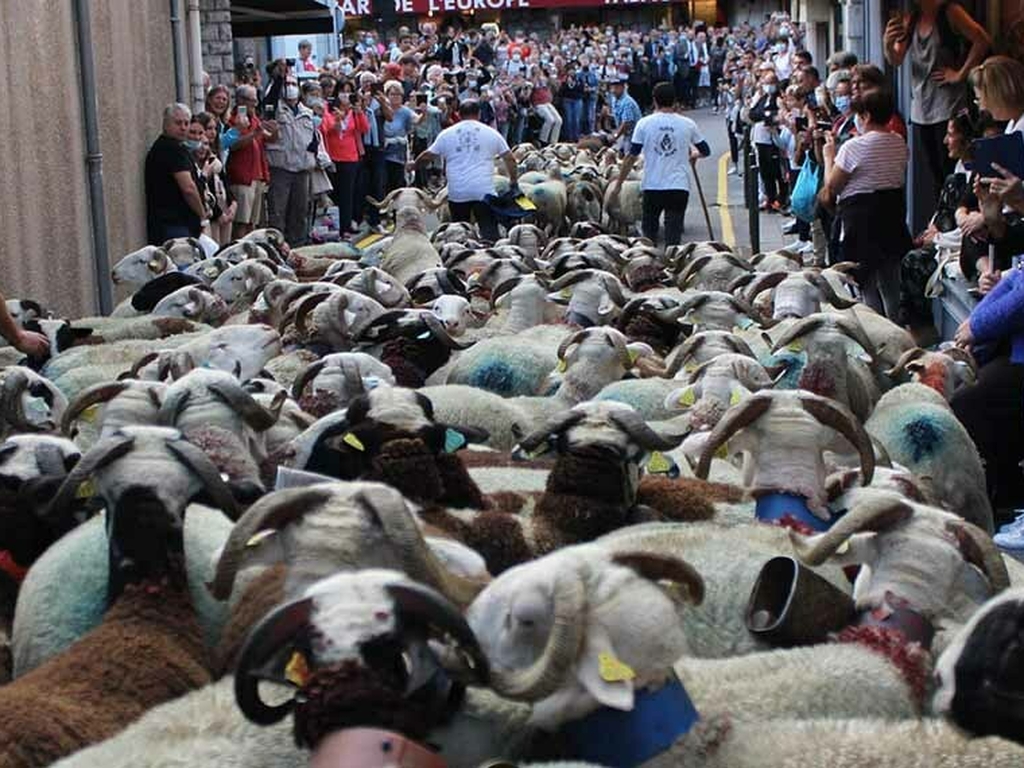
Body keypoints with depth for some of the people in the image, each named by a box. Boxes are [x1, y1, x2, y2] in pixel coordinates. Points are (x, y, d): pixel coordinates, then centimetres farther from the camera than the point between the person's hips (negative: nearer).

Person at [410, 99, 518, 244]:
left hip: (457, 192, 1)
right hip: (484, 191, -1)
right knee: (489, 231, -4)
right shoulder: (491, 133, 6)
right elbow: (509, 158, 6)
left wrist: (414, 164, 33)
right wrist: (513, 180, 19)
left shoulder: (447, 134, 7)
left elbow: (428, 155, 14)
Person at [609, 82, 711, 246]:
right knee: (674, 233, 0)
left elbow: (631, 157, -3)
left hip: (652, 186, 0)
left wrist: (618, 184, 5)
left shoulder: (644, 123, -3)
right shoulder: (688, 124, 1)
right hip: (679, 187, 0)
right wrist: (693, 155, 35)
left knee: (649, 231, 15)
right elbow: (705, 151, 12)